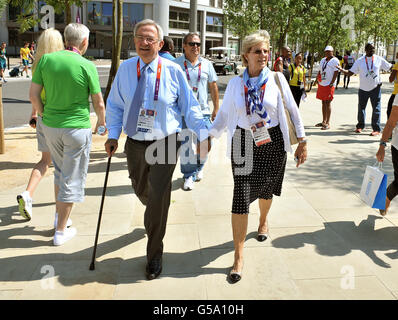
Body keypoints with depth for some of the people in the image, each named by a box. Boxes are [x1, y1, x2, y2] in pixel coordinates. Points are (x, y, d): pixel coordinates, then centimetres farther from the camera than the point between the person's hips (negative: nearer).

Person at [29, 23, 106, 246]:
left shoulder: (46, 59, -1)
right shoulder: (87, 66, -12)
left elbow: (34, 95, 0)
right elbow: (98, 103, -7)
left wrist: (44, 114, 16)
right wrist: (102, 121, 12)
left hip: (50, 127, 5)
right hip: (78, 127, -4)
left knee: (60, 171, 26)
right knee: (72, 178, 7)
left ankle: (59, 216, 35)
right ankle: (61, 231, 14)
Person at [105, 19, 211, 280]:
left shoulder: (173, 70, -5)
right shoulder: (125, 69, 2)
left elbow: (190, 106, 1)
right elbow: (115, 105, 10)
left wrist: (203, 134, -5)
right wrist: (113, 135, 2)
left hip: (165, 144, -3)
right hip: (135, 144, 4)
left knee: (158, 198, -6)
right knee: (141, 191, 20)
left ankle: (155, 256, 13)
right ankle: (154, 218, 58)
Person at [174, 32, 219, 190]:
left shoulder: (206, 64, 8)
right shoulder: (176, 64, 0)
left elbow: (213, 87, 13)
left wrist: (216, 109, 11)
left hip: (203, 111, 2)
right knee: (185, 145, 1)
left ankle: (198, 167, 32)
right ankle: (189, 176, 16)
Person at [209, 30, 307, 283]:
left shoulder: (276, 78, -3)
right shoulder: (235, 83, 1)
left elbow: (293, 110, 1)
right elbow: (224, 115, 7)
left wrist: (302, 142, 0)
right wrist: (209, 136, -3)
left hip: (273, 143, 1)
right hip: (244, 143, 0)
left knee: (266, 188, 17)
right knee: (241, 197, -7)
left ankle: (263, 222, 53)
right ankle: (238, 256, 3)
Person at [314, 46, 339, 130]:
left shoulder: (335, 60, -5)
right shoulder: (323, 60, 18)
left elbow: (336, 72, -11)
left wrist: (332, 83, -18)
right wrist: (317, 78, 10)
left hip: (329, 85, -8)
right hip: (321, 84, 8)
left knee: (328, 103, -8)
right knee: (323, 102, 11)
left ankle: (328, 123, -5)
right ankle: (324, 121, 19)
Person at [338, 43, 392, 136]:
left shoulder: (379, 59, 2)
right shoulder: (360, 61, 2)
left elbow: (390, 67, 10)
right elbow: (350, 73, 0)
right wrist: (341, 69, -15)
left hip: (375, 88, -1)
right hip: (363, 88, 1)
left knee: (376, 108, -2)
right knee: (361, 107, 9)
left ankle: (376, 129, 5)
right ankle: (360, 126, 27)